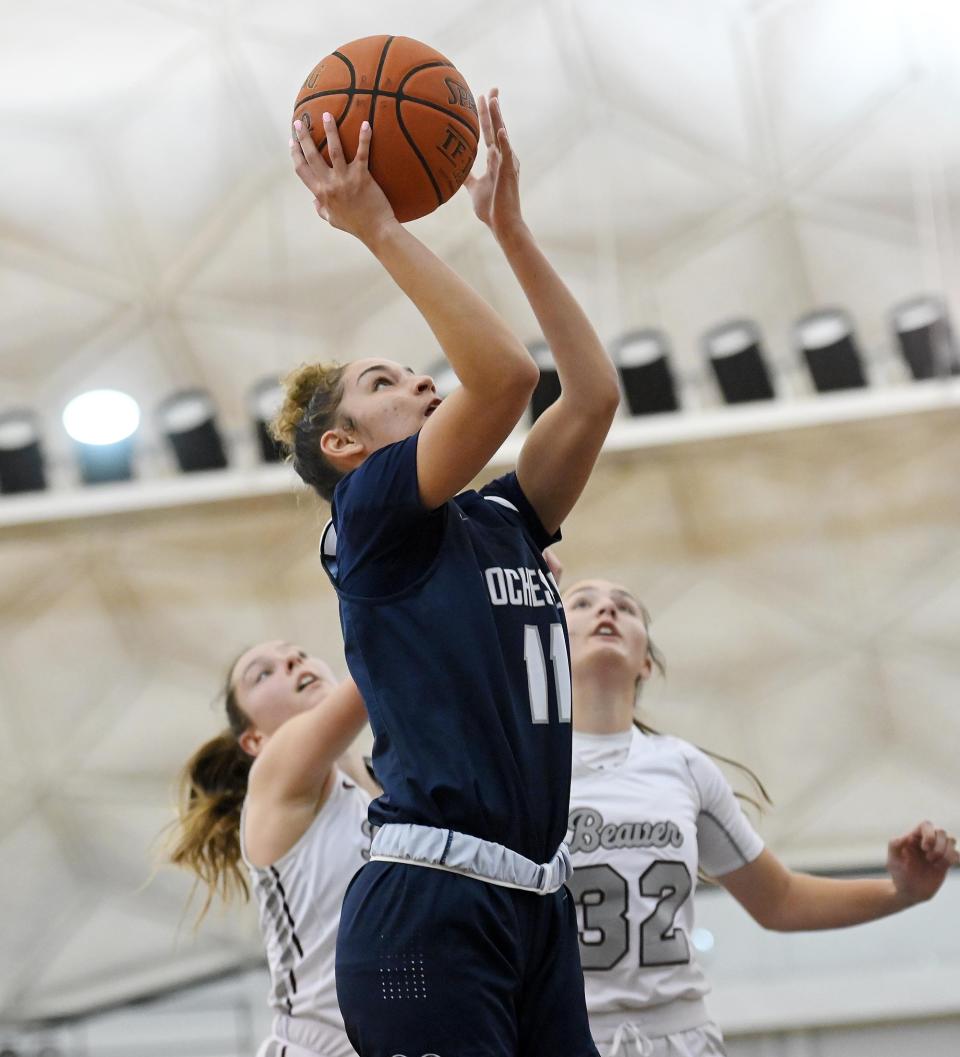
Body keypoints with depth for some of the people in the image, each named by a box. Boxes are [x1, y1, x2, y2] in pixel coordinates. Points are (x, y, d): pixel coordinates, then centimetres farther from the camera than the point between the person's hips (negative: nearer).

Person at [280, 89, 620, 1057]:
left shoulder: (502, 523, 20)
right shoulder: (372, 517, -1)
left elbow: (594, 390, 14)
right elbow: (505, 374, -15)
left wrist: (509, 226, 16)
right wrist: (376, 227, -9)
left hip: (536, 904, 8)